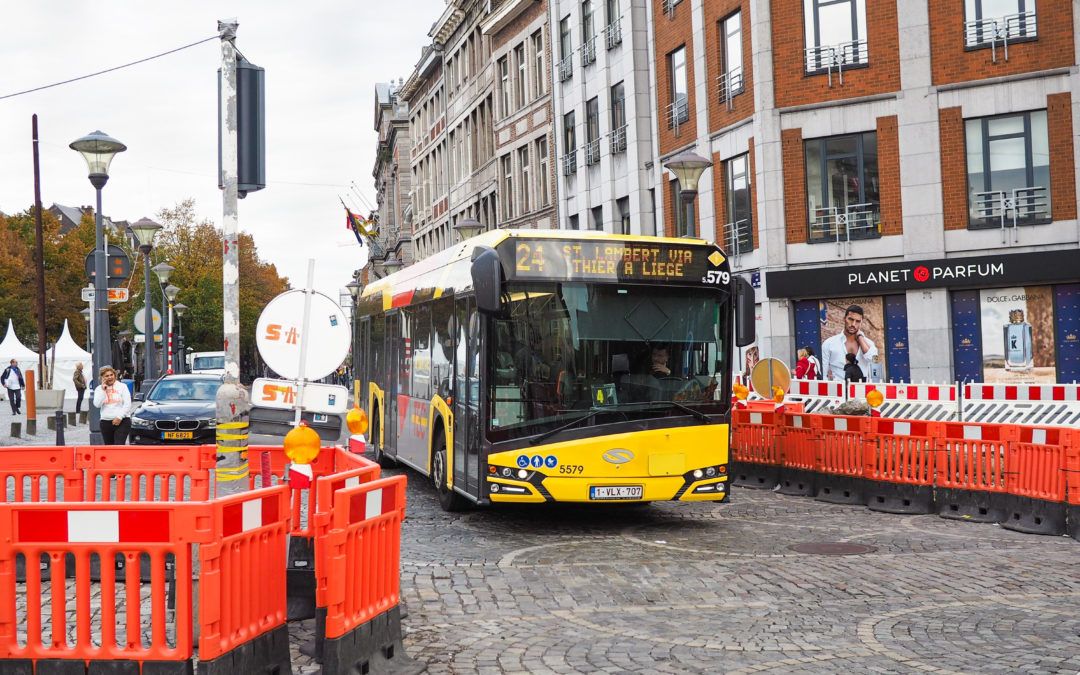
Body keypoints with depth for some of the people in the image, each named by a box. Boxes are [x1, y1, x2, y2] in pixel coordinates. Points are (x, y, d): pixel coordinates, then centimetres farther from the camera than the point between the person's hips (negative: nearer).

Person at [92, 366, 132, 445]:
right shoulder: (99, 389, 10)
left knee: (119, 446, -17)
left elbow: (127, 404, -2)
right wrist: (103, 390, -7)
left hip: (122, 421, -3)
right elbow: (97, 404, -6)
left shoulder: (122, 386, 4)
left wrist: (119, 417, -12)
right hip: (106, 423, 3)